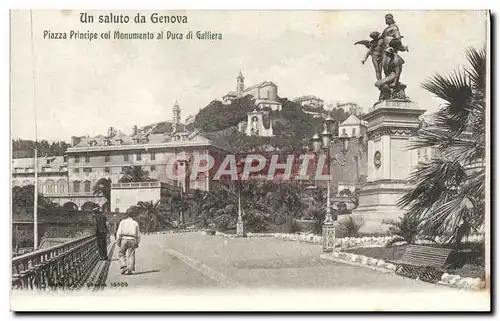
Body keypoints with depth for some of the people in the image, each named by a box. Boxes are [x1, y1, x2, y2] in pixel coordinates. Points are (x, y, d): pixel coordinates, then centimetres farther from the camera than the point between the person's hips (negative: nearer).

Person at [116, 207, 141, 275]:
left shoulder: (123, 222, 9)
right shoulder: (135, 223, 14)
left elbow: (119, 232, -1)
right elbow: (138, 235, 13)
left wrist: (118, 241, -1)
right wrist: (137, 243, 18)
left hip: (124, 239, -1)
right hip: (132, 240, 1)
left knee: (121, 254, 11)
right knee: (131, 255, 4)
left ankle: (124, 266, -7)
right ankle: (130, 269, -6)